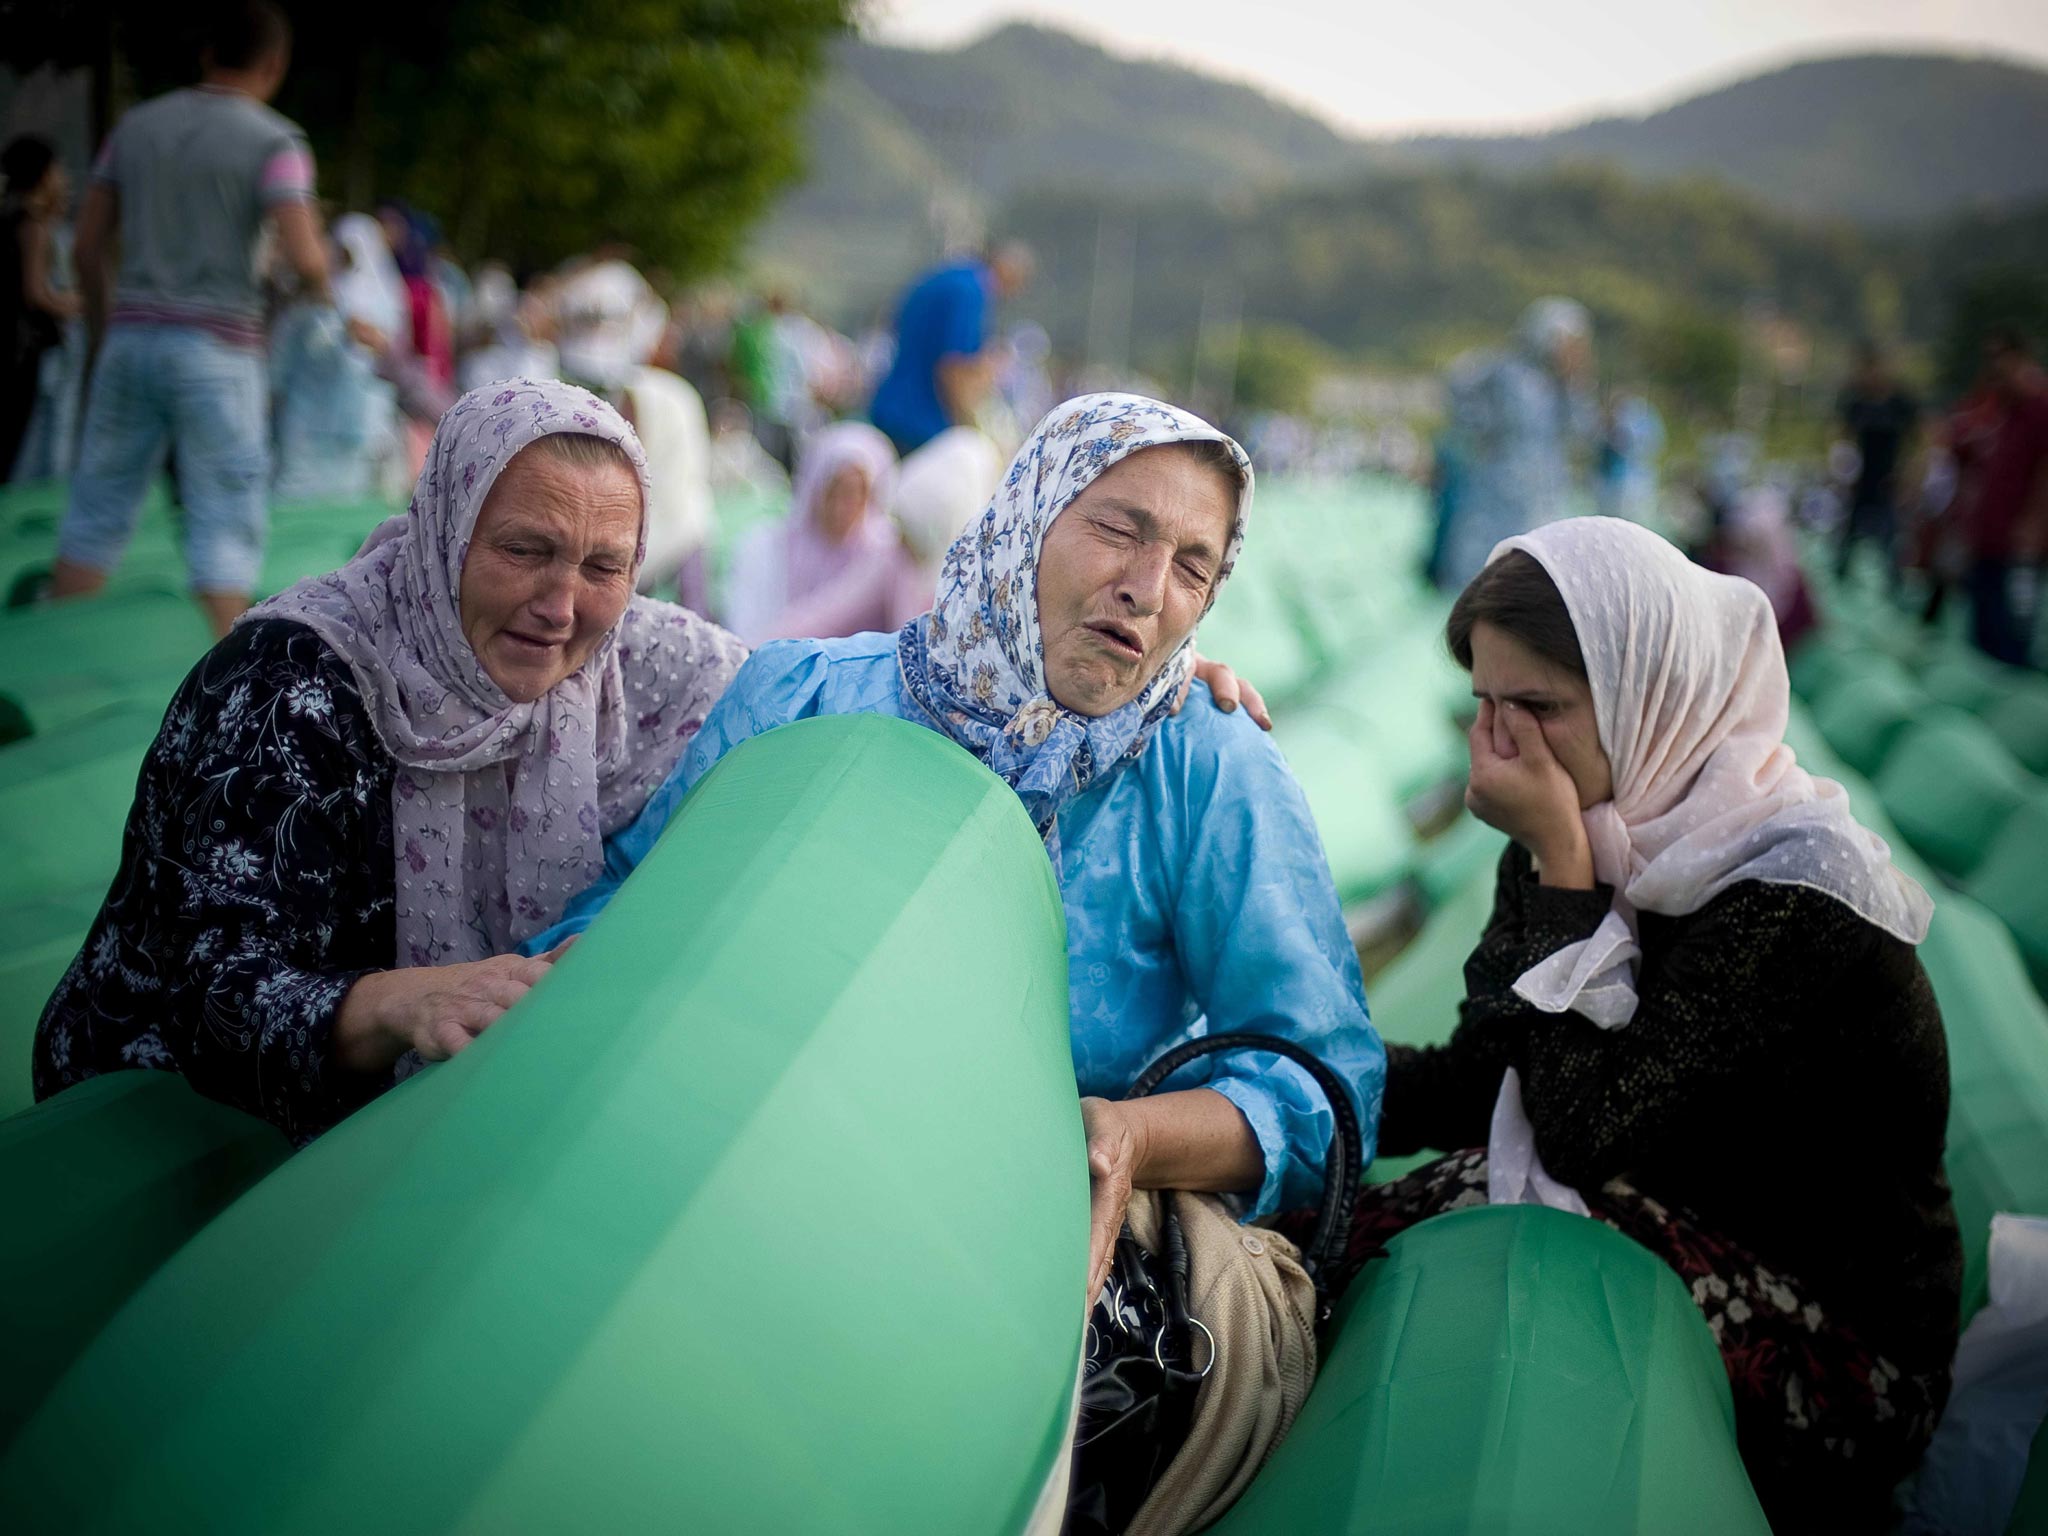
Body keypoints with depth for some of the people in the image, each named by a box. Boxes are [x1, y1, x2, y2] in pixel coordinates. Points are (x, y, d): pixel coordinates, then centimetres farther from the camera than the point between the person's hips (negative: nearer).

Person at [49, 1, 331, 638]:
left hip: (132, 338, 5)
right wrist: (318, 286, 6)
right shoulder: (275, 142, -5)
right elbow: (304, 259, -17)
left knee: (98, 510, 11)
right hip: (218, 348, -4)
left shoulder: (136, 125, 10)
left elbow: (88, 244, 11)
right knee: (224, 520, 1)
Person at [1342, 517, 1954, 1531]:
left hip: (1842, 1355, -7)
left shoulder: (1795, 882, -21)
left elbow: (1582, 1129, -26)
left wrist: (1562, 861, -24)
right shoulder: (1585, 845, 3)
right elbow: (1471, 1083, 0)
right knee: (1345, 1231, -15)